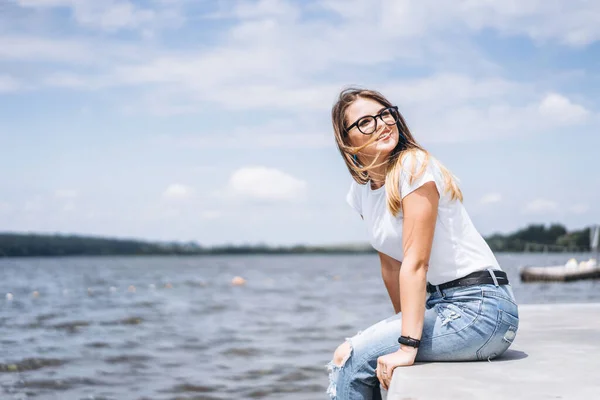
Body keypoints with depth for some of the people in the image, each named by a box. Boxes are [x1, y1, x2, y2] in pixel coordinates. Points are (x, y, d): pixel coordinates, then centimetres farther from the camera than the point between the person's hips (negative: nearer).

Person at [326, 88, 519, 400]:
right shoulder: (361, 190, 8)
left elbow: (415, 262, -21)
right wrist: (403, 324, 16)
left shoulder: (414, 166, -16)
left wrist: (408, 346, -24)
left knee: (352, 358, -14)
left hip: (480, 306, -8)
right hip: (440, 304, 8)